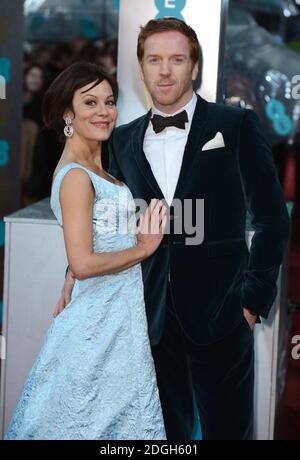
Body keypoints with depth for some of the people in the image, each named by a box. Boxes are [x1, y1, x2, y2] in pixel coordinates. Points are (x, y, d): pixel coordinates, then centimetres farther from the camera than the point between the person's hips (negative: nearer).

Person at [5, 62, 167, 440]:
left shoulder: (94, 166, 10)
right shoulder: (75, 176, -18)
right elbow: (83, 263, -24)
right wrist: (144, 248, -13)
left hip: (119, 310, 9)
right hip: (100, 318, -9)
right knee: (96, 419, 3)